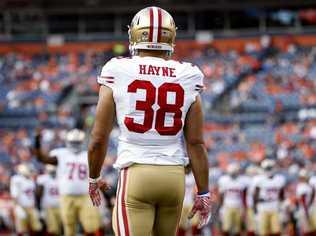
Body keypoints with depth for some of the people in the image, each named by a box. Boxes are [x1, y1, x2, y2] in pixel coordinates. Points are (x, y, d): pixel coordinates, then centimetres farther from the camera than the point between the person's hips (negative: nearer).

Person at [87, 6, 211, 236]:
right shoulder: (187, 77, 2)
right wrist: (203, 192, 11)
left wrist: (94, 178, 18)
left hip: (136, 174, -3)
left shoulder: (118, 73, -3)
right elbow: (196, 143, 2)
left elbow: (99, 138, 1)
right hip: (174, 175, 3)